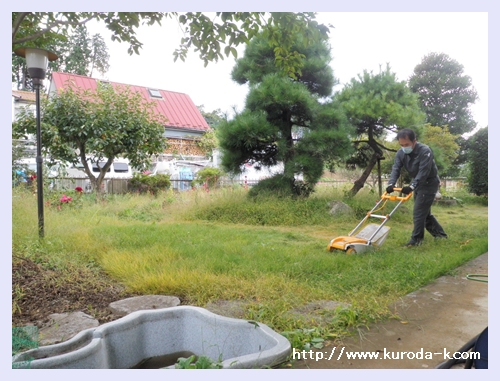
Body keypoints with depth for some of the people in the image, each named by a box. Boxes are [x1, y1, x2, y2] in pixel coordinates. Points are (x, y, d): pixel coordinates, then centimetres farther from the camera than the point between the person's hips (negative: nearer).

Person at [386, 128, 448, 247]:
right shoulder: (401, 153, -7)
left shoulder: (425, 151, -27)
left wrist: (412, 186, -45)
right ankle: (439, 233, 30)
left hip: (429, 183, -8)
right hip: (418, 184, 8)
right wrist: (391, 184, -33)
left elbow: (423, 172, -34)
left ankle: (416, 239, -3)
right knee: (424, 212, 15)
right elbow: (396, 169, -16)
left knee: (419, 212, -11)